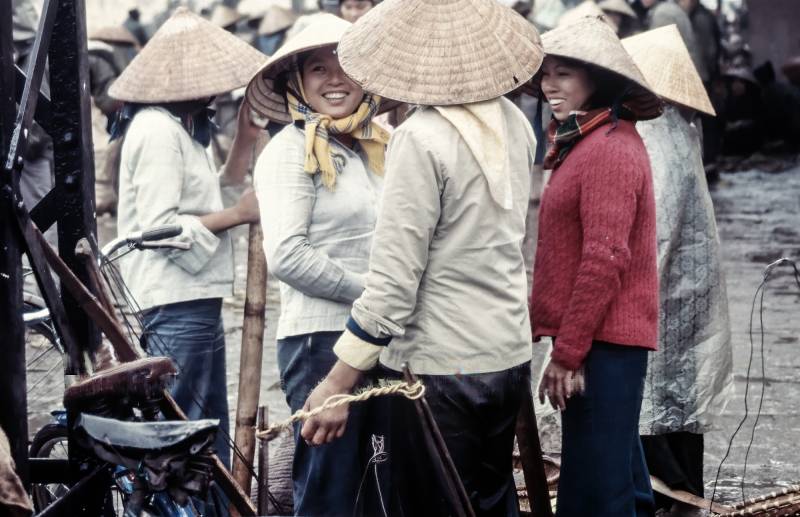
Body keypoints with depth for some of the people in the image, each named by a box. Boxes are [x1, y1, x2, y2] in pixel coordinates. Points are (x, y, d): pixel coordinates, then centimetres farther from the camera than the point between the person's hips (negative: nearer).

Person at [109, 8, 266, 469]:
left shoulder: (183, 129, 16)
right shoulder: (156, 129, -15)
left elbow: (211, 201, 22)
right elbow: (160, 226, -21)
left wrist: (246, 142, 12)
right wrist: (237, 215, -16)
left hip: (198, 300, 10)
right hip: (176, 304, -10)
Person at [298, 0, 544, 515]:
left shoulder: (422, 139, -19)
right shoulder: (514, 122, 4)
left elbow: (393, 281, -20)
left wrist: (337, 384, -15)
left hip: (437, 370, -7)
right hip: (510, 357, 7)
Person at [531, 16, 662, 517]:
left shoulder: (609, 149, -16)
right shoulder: (586, 142, 16)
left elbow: (605, 259, -21)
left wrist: (567, 351, -19)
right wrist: (564, 339, 15)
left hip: (602, 343, -10)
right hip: (608, 339, 10)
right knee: (617, 474, 18)